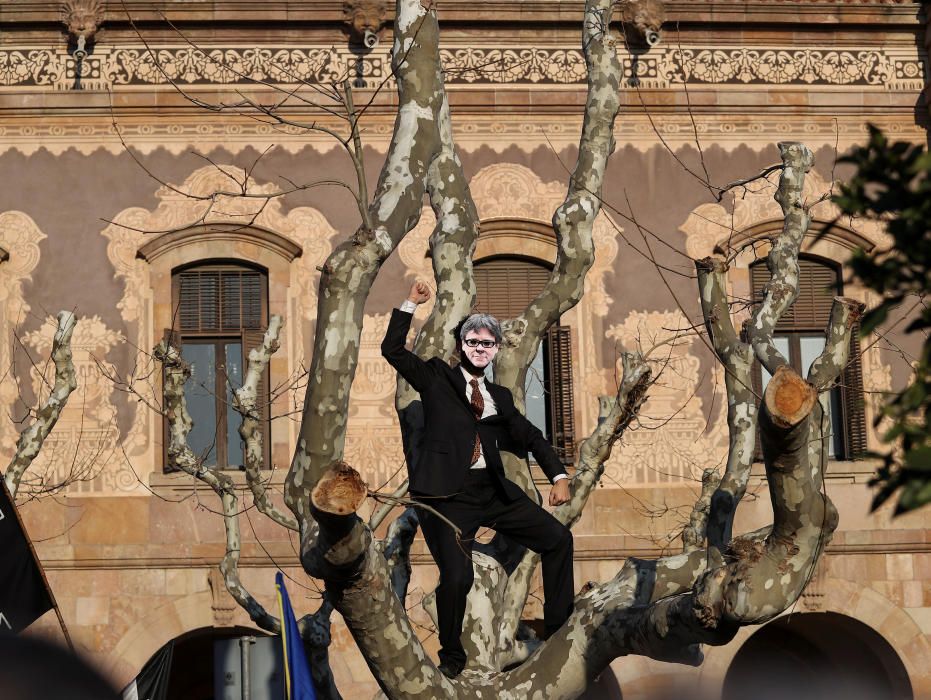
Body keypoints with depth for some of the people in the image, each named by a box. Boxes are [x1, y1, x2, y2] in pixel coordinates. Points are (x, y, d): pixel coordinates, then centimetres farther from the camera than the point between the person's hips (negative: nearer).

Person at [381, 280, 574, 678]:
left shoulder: (499, 396, 18)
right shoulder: (437, 378, 8)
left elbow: (531, 437, 17)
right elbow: (393, 350, 0)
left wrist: (558, 476, 4)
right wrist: (411, 304, -5)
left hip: (493, 490, 5)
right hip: (449, 496, -5)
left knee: (558, 538, 1)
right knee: (456, 577, -19)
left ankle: (559, 631, 14)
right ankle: (452, 656, 7)